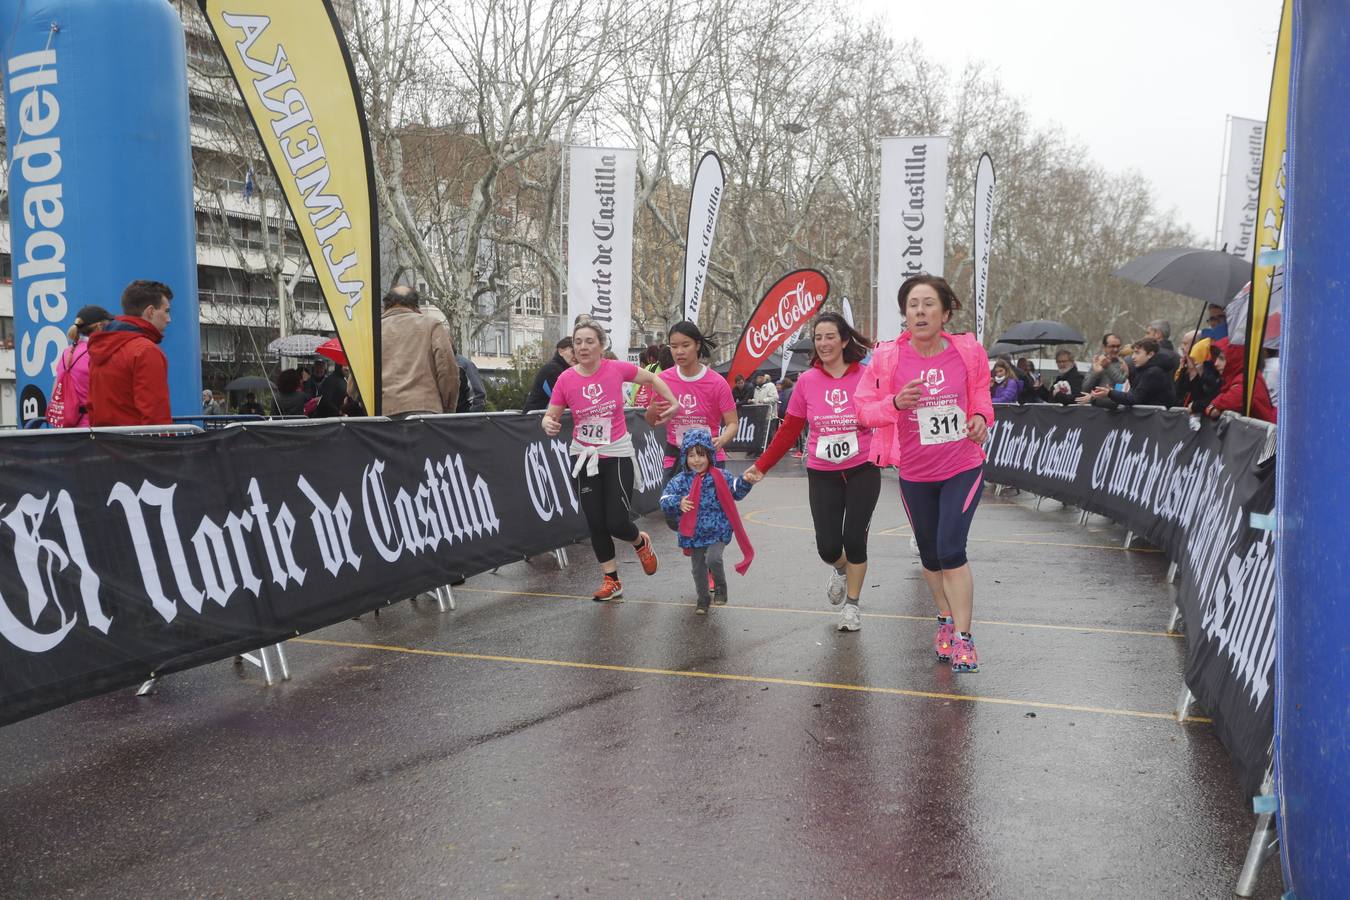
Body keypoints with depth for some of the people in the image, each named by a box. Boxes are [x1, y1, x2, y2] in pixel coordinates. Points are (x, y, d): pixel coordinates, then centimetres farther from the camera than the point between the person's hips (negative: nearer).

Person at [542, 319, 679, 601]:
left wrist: (674, 403, 2)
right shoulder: (566, 379, -9)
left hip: (617, 455, -2)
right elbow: (550, 416, -3)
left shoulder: (617, 368, -11)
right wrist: (548, 424, -25)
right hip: (584, 457, 2)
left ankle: (641, 543, 30)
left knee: (617, 524, -6)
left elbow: (652, 379, 7)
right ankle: (611, 581, 23)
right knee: (596, 524, 5)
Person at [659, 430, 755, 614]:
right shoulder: (680, 481, -5)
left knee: (713, 558, -23)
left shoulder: (720, 477, -3)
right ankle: (703, 599, 33)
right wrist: (678, 503, -31)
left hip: (718, 531, -2)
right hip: (694, 534, 2)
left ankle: (720, 587, 6)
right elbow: (665, 501, -11)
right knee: (698, 568, 12)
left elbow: (736, 492, 5)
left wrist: (745, 481, -13)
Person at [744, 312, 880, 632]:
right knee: (828, 547, -1)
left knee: (854, 540, -2)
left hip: (862, 471, -2)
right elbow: (789, 430, 4)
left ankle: (852, 604, 23)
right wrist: (762, 466, 3)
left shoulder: (867, 376, -6)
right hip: (822, 475, 2)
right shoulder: (807, 381, 0)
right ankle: (841, 569, 38)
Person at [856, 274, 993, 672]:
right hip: (915, 473, 2)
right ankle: (946, 619, 39)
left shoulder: (968, 351, -6)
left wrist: (981, 417, -8)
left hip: (963, 467, -2)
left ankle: (963, 637, 1)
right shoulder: (887, 356, -9)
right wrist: (896, 402, -23)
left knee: (951, 550, -12)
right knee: (930, 554, 15)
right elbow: (864, 407, -4)